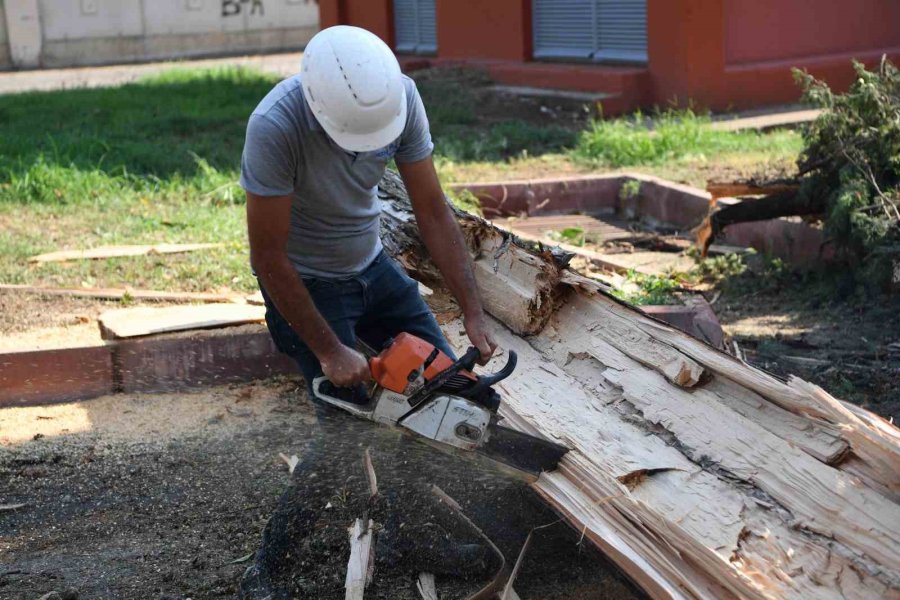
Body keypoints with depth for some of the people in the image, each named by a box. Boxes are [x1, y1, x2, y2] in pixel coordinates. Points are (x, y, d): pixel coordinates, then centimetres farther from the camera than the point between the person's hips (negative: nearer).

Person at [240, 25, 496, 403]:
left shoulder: (400, 96, -20)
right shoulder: (274, 127, -34)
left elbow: (433, 213, -13)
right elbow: (267, 256, -26)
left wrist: (473, 313, -17)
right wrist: (328, 351, -23)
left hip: (372, 265, 5)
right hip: (303, 281, -5)